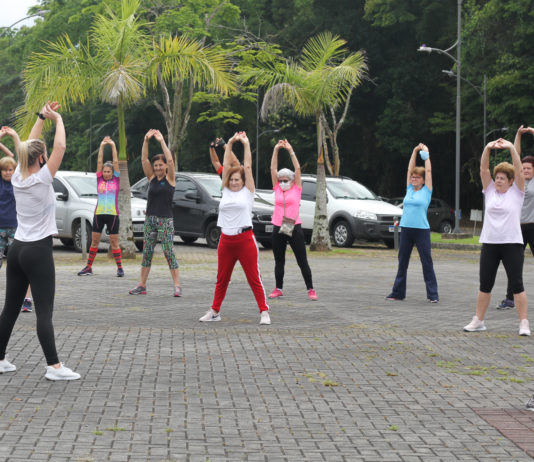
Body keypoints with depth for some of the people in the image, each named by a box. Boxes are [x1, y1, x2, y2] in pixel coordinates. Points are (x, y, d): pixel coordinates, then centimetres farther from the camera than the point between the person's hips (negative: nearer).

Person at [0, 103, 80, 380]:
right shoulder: (41, 179, -14)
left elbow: (29, 148, 18)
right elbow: (60, 147, -13)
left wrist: (41, 117, 19)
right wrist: (57, 119, 0)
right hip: (38, 252, -7)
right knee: (44, 312, -9)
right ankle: (54, 367, -11)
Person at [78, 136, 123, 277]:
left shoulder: (116, 180, 4)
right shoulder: (99, 179, 8)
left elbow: (116, 162, -1)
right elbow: (99, 162, 3)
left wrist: (113, 146, 0)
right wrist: (102, 146, -2)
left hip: (112, 214, -2)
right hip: (99, 214, 2)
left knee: (114, 242, -1)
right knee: (94, 241, 6)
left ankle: (120, 268, 5)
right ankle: (88, 267, 11)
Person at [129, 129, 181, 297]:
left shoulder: (170, 178, -1)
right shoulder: (151, 177, 10)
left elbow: (170, 160, -15)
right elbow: (144, 159, 1)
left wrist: (161, 141, -16)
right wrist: (146, 141, -10)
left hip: (165, 220, -5)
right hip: (150, 219, 5)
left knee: (169, 252, -8)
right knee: (146, 252, 6)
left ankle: (177, 285, -5)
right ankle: (142, 285, 9)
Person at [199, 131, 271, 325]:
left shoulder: (247, 192, 2)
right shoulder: (226, 191, 12)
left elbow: (247, 166, -1)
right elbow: (226, 166, 9)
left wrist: (246, 144, 4)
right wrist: (230, 143, 8)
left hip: (245, 239, -4)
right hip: (226, 240, 4)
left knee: (254, 278, -2)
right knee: (221, 279, 12)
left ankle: (264, 312, 2)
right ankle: (214, 311, 21)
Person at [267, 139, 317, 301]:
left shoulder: (296, 189, 3)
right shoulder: (277, 189, 9)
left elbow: (298, 168, -3)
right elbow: (273, 168, 5)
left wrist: (290, 150, -5)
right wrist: (276, 150, -1)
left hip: (294, 227, -3)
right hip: (278, 228, 3)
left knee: (302, 261, -1)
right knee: (279, 261, 10)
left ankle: (310, 290, 3)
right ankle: (278, 289, 19)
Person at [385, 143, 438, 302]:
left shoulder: (426, 191, 2)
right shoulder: (409, 190, 13)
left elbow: (428, 171, 0)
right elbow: (410, 170, 13)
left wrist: (426, 154, 8)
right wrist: (415, 152, 14)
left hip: (421, 230, -5)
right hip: (406, 229, 5)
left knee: (427, 262, -2)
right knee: (402, 262, 10)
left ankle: (432, 294, 1)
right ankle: (398, 292, 17)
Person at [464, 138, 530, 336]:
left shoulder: (516, 192, 3)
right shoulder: (489, 191, 11)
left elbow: (519, 170, -8)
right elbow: (483, 169, 3)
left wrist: (511, 148, -15)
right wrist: (487, 148, -10)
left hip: (512, 244, -3)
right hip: (489, 243, 3)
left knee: (517, 284, -4)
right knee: (485, 284, 8)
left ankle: (524, 323, -1)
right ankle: (478, 321, 16)